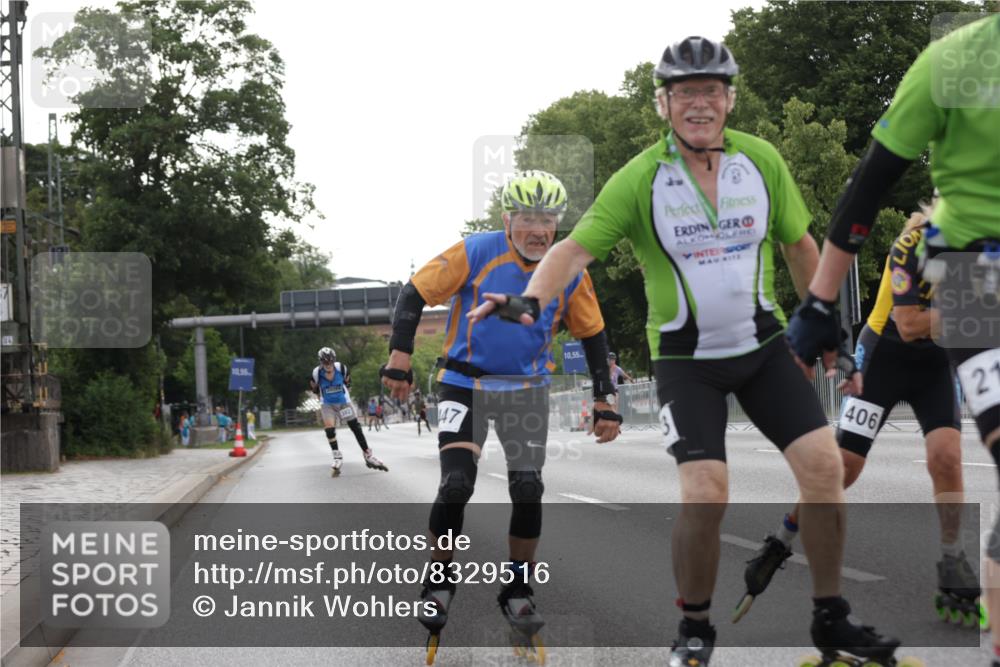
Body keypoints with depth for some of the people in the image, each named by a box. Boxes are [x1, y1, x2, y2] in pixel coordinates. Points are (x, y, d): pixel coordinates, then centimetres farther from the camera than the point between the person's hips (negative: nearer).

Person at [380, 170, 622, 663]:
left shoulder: (570, 273, -7)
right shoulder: (475, 253, -17)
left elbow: (592, 335, 5)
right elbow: (414, 294, -11)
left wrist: (604, 402, 1)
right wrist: (400, 355, -19)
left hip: (526, 390, 2)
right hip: (464, 385, -2)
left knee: (528, 490, -7)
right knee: (456, 485, -15)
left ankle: (518, 592, 11)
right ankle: (438, 582, 6)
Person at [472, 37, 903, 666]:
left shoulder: (761, 159, -5)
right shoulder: (641, 178, -14)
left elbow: (799, 246, 7)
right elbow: (576, 247, -19)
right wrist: (531, 298, -38)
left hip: (763, 342, 3)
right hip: (686, 358, -3)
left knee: (824, 464, -9)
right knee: (705, 494, -18)